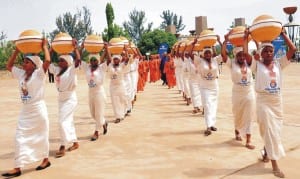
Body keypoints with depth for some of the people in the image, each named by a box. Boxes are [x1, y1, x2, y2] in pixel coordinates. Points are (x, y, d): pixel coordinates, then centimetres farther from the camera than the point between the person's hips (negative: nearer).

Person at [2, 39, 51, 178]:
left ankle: (45, 160, 28)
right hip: (25, 111, 6)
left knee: (41, 136, 8)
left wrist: (45, 47, -10)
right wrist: (17, 51, 15)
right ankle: (17, 168, 7)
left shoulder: (39, 74, -11)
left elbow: (47, 61, -25)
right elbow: (8, 66, 20)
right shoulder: (21, 74, 7)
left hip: (38, 110, -6)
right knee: (20, 138, 3)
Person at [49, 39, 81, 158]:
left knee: (63, 121, -11)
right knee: (68, 121, 13)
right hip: (61, 98, 7)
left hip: (70, 98, -7)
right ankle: (75, 142, 25)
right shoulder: (57, 70, 6)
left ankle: (63, 147, -2)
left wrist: (75, 47, -20)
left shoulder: (72, 70, -12)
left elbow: (78, 60, -26)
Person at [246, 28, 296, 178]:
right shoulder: (257, 65, -3)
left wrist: (283, 34, 0)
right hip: (263, 101, -4)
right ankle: (275, 164, 4)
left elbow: (293, 49, -1)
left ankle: (266, 151, 43)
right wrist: (246, 37, -10)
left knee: (275, 131, 16)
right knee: (270, 131, -4)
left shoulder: (279, 63, 4)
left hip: (277, 101, 4)